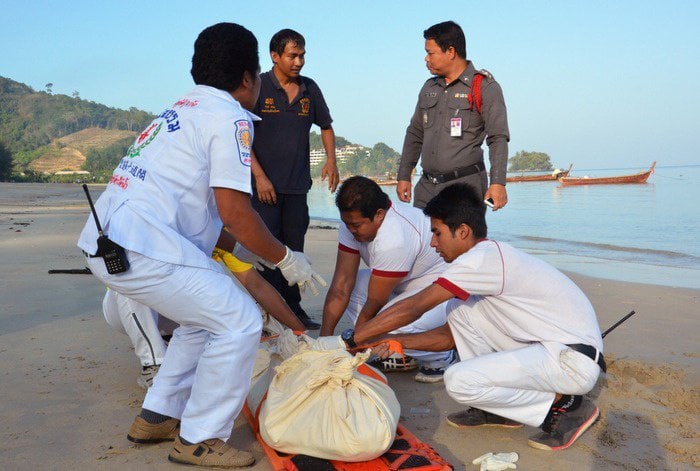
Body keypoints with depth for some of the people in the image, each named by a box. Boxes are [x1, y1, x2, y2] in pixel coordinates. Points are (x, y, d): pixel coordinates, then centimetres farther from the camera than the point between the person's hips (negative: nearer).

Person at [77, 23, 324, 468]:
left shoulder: (183, 109, 24)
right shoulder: (230, 117, -6)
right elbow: (234, 210, -14)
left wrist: (243, 252, 31)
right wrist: (285, 258, 0)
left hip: (107, 240, 10)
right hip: (143, 248, -10)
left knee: (205, 317, 23)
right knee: (239, 322, -3)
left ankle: (157, 417, 29)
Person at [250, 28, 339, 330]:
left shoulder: (309, 88, 10)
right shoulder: (259, 87, -4)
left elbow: (326, 127, 22)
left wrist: (331, 161, 5)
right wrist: (259, 176, -13)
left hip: (298, 185, 5)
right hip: (265, 183, -4)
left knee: (295, 248, 9)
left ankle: (293, 308, 20)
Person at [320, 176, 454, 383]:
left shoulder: (394, 240, -34)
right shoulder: (353, 221, -10)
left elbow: (375, 304, -26)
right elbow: (341, 285, -11)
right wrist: (325, 338, -15)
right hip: (406, 286, 9)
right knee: (347, 286, -6)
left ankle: (441, 357, 0)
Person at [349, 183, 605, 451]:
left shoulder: (482, 259, -18)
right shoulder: (489, 259, 13)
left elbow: (413, 308, -18)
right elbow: (451, 335, 17)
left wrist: (350, 339, -11)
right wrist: (398, 341, 7)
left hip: (575, 361, -10)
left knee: (458, 381, -20)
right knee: (459, 308, 5)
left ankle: (564, 405, -3)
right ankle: (496, 408, 11)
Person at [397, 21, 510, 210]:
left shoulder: (485, 88, -2)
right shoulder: (429, 87, 17)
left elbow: (498, 139, -9)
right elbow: (415, 134, 23)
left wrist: (497, 183, -19)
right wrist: (403, 176, 18)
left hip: (465, 186, -5)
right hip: (426, 187, 6)